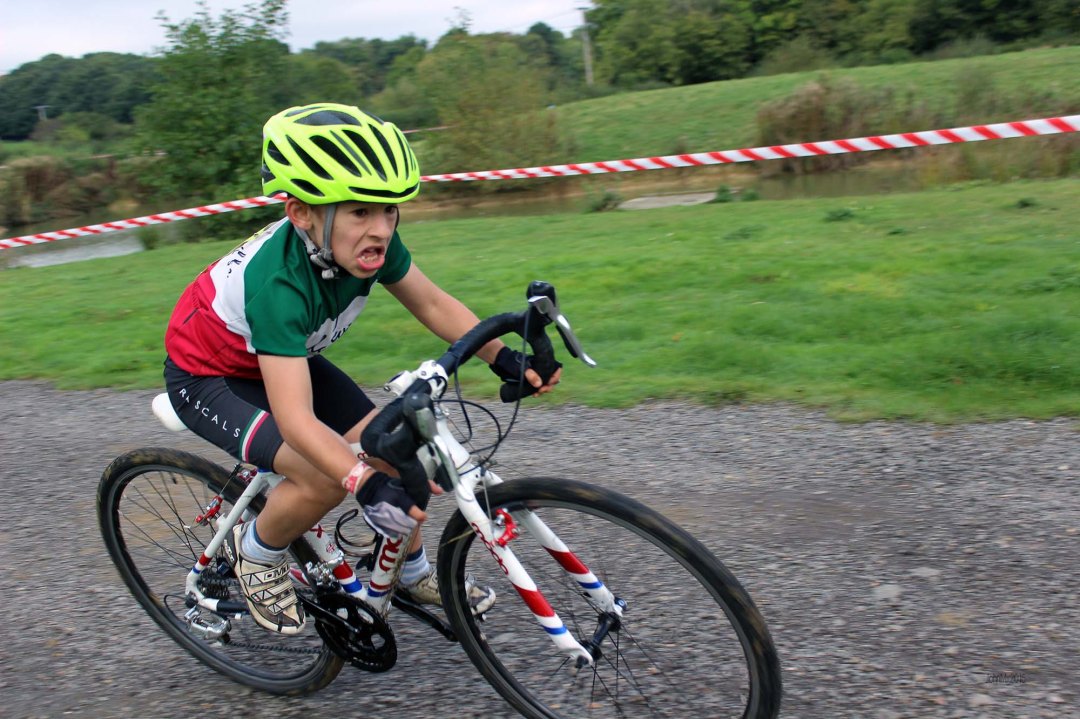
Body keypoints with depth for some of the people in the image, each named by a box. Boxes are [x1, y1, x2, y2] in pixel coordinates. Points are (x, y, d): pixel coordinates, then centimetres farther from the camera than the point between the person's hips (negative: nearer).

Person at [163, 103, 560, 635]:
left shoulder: (368, 242, -22)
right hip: (206, 376, -6)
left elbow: (434, 304, -11)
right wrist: (369, 485, -58)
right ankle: (254, 553, 4)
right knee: (325, 475, -28)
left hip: (287, 355, 6)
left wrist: (504, 357, -23)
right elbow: (296, 418, -46)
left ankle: (413, 574, 18)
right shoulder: (279, 282, -40)